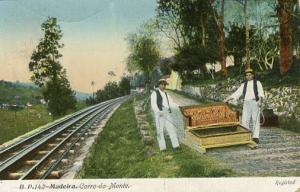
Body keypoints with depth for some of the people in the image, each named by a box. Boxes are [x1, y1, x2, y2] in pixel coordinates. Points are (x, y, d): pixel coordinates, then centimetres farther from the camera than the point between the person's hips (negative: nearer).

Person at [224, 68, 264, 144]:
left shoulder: (257, 83, 8)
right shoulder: (244, 85, 17)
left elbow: (261, 93, -4)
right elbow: (236, 93, 14)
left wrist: (260, 100, -23)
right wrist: (227, 99, 5)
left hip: (255, 102, -3)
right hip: (246, 103, 3)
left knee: (255, 120, -7)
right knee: (244, 121, -5)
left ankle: (255, 137, -9)